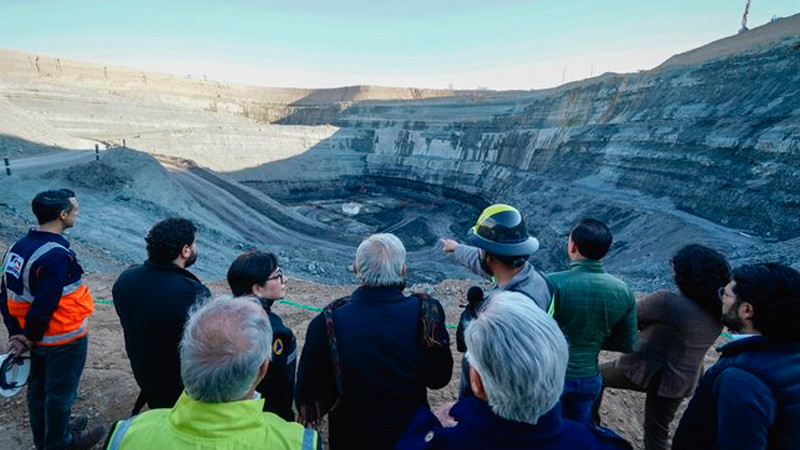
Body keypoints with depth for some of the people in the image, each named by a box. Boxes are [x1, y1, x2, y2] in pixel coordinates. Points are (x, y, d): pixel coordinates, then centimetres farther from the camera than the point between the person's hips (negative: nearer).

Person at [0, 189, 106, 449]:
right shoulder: (56, 256, -29)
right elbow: (44, 306, -26)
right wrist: (28, 340, -9)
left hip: (40, 338, 8)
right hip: (63, 340, -8)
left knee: (39, 388, 24)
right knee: (60, 393, 12)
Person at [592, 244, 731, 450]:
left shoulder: (667, 301, -27)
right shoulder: (718, 311, -6)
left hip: (646, 371, -6)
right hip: (682, 381, 6)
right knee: (658, 432, 23)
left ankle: (590, 424, 31)